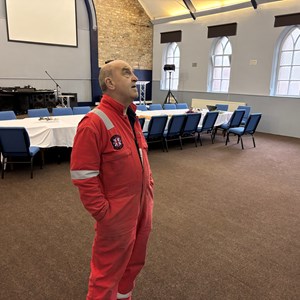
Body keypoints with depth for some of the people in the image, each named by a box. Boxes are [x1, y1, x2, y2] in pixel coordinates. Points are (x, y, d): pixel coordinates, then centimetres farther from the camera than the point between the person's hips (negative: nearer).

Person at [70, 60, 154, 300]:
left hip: (142, 208, 8)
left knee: (134, 263, 26)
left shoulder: (132, 118, 6)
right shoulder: (94, 123, -21)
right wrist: (105, 214, -18)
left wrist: (149, 190, 11)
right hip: (117, 215, -8)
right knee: (108, 273, 13)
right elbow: (83, 178, -21)